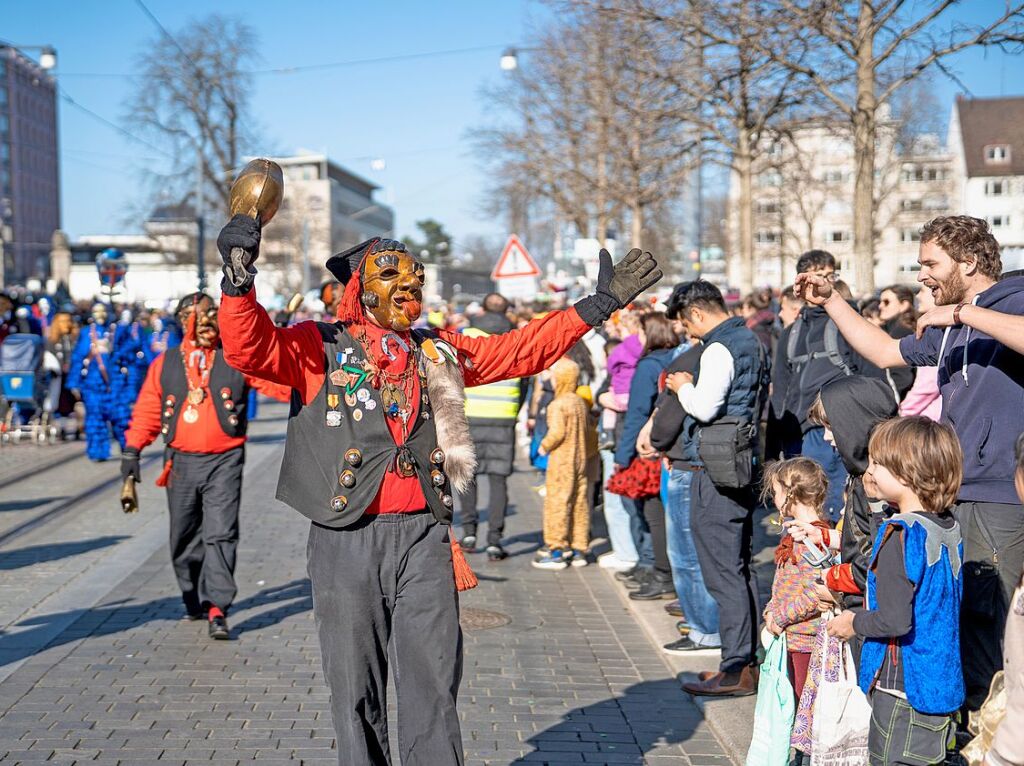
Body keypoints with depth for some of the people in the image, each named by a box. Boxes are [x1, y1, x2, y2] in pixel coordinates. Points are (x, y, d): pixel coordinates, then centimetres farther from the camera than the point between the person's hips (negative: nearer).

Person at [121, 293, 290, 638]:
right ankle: (194, 600, 29)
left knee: (221, 534, -11)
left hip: (225, 461, -3)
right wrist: (132, 450, 4)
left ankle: (217, 610, -11)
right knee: (185, 537, 12)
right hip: (182, 462, 3)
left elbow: (276, 381, -9)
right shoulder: (165, 364, 9)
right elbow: (147, 411, 11)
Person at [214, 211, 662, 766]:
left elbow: (522, 349, 20)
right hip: (346, 539, -2)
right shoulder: (318, 345, 4)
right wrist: (239, 281, -29)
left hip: (423, 538, 3)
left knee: (433, 685, 2)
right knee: (354, 688, 5)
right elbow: (250, 350, -12)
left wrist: (598, 304, 15)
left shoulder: (439, 351, 16)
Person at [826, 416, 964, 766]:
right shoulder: (950, 528, 4)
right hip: (942, 682, 8)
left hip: (902, 686, -8)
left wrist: (854, 622, -6)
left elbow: (895, 620, -25)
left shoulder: (900, 534, -21)